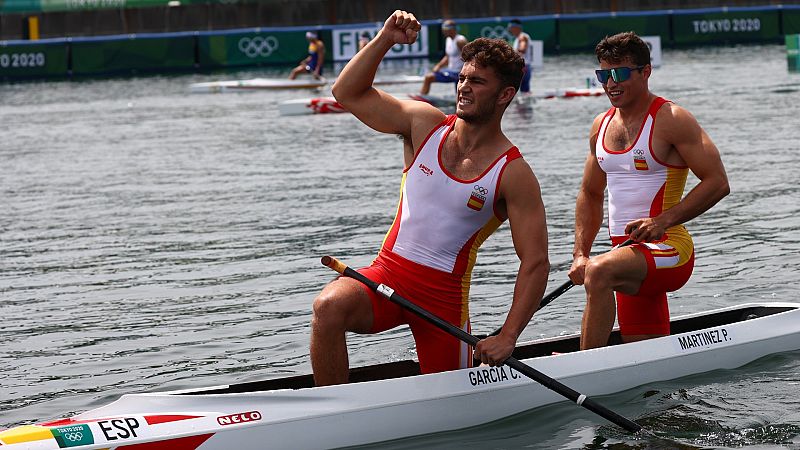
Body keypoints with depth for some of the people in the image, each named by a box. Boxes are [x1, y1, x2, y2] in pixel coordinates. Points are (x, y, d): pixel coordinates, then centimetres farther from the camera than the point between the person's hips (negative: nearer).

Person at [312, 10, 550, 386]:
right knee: (329, 307, -30)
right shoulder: (425, 125, 2)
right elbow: (348, 93, 2)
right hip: (387, 272, 2)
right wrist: (385, 40, -12)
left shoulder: (513, 174, -9)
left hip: (445, 293, -2)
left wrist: (507, 338, -21)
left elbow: (535, 263, -11)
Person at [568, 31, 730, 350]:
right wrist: (580, 255, 9)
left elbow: (717, 183, -13)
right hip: (629, 252, 8)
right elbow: (590, 194, 23)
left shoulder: (671, 120, -8)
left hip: (668, 250, -8)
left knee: (599, 272, -35)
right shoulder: (601, 126, 14)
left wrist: (664, 221, -22)